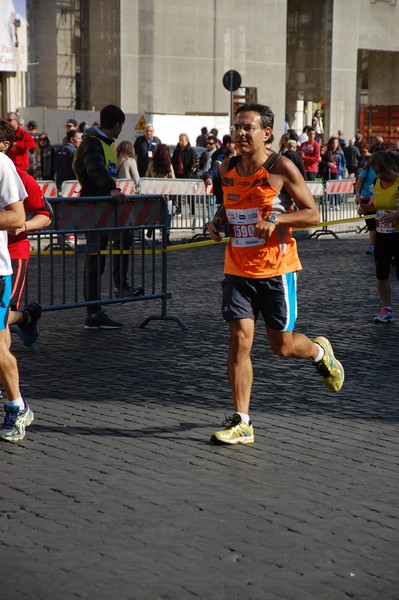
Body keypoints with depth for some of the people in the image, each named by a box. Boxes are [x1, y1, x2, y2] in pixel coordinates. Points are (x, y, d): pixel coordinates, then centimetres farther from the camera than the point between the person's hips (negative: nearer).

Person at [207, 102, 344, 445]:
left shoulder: (282, 168, -9)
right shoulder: (227, 169, 6)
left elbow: (313, 214, -7)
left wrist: (276, 218, -22)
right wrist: (218, 220, 1)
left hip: (277, 269, -4)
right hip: (238, 269, 4)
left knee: (282, 346, 5)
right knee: (240, 340, -6)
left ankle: (320, 351, 41)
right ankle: (242, 423, -1)